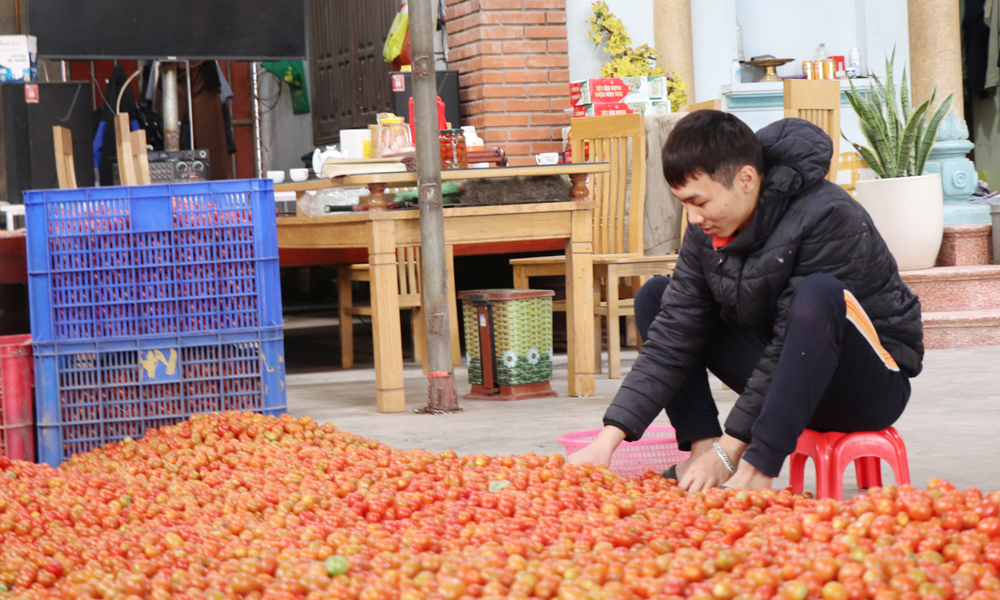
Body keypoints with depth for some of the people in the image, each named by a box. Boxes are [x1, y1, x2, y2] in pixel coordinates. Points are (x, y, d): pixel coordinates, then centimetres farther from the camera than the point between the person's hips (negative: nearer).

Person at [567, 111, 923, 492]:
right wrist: (609, 438, -17)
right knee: (654, 297, 2)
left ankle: (754, 474, -37)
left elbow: (789, 343, -26)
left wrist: (729, 449, -25)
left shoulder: (828, 218, -26)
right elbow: (672, 339, -7)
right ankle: (702, 451, -13)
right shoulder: (708, 230, -5)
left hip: (873, 382, -7)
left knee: (819, 293, -38)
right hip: (789, 379, 7)